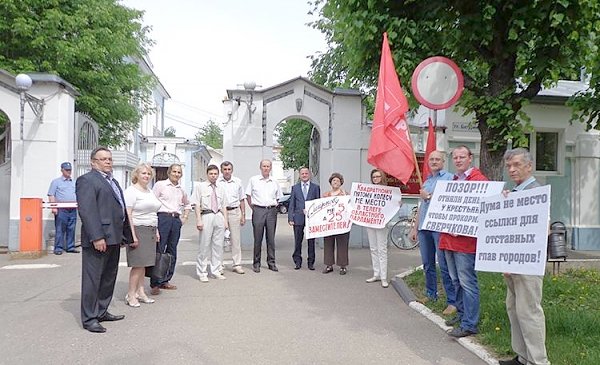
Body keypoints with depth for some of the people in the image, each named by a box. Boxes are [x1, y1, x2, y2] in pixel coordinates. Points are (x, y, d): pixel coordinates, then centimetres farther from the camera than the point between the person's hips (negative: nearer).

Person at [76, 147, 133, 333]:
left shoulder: (113, 182, 21)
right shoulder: (87, 180, -8)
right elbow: (86, 210, -17)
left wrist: (125, 235, 16)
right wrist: (97, 237, -23)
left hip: (113, 239, 9)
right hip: (98, 239, -9)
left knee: (109, 278, 16)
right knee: (92, 279, -1)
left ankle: (102, 312, 28)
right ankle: (89, 318, 8)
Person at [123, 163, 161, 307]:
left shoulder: (150, 191, 17)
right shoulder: (131, 191, -8)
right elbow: (128, 214, -14)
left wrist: (156, 231, 18)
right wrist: (132, 235, -19)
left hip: (150, 231, 8)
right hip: (138, 230, -8)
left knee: (143, 264, 10)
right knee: (138, 264, -7)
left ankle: (140, 292, 18)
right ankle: (131, 295, 2)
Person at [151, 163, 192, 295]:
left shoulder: (181, 190, 17)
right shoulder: (160, 185, 1)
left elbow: (187, 205, 32)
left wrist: (184, 218, 19)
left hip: (176, 220, 6)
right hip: (162, 217, -6)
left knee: (172, 251, 8)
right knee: (159, 250, -9)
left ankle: (165, 281, 18)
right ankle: (155, 284, -5)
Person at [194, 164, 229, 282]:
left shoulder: (221, 189, 16)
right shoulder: (200, 187, 4)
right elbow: (197, 205, -2)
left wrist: (225, 220, 9)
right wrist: (199, 220, -10)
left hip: (219, 217, 4)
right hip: (206, 216, -4)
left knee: (218, 245, 7)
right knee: (204, 246, -1)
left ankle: (216, 271, 17)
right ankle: (202, 273, 8)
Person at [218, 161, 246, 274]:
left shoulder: (237, 182, 9)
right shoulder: (216, 182, 1)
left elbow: (242, 200, 14)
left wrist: (243, 215, 9)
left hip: (235, 212, 2)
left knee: (236, 239, 4)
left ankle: (237, 264, 11)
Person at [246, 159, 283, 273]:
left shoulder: (274, 182, 12)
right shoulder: (253, 180, 5)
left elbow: (278, 197, 20)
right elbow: (248, 195, 8)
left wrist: (274, 206, 7)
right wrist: (253, 207, 1)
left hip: (271, 211, 2)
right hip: (258, 210, -2)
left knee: (271, 238, 5)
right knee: (258, 238, -1)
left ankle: (271, 262, 13)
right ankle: (256, 263, 8)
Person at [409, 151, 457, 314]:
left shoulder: (449, 178, -1)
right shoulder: (426, 182, 21)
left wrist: (429, 196, -9)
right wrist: (415, 227, 21)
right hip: (424, 227, 7)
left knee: (444, 265, -7)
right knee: (427, 264, 13)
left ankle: (452, 301, -1)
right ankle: (431, 294, 26)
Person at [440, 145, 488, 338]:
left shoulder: (479, 180, -8)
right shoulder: (452, 181, 18)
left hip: (465, 239, -8)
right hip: (448, 238, 9)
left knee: (467, 282, -5)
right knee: (456, 280, 17)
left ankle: (469, 324, 1)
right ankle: (462, 313, 30)